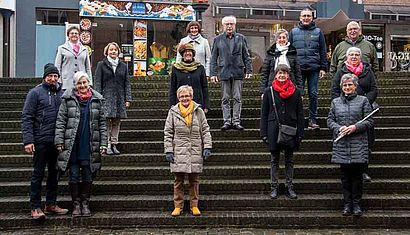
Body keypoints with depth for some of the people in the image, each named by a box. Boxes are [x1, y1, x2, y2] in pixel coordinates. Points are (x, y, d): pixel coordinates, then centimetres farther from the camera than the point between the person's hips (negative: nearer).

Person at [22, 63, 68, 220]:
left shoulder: (62, 93, 9)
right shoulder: (35, 93, -3)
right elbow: (26, 117, -7)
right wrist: (28, 140, -15)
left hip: (57, 142, 5)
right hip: (41, 141, -4)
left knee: (54, 173, 11)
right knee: (38, 174, 1)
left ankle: (51, 204, 23)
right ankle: (35, 208, 7)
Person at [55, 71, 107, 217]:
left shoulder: (97, 99, 6)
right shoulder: (68, 99, 2)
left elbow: (102, 123, 8)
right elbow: (60, 121, 2)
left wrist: (103, 143, 3)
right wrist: (59, 141, -5)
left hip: (89, 145, 1)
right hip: (72, 145, -1)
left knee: (88, 176, 8)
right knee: (74, 176, 4)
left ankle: (85, 203, 20)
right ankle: (76, 204, 15)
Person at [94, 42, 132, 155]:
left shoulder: (123, 66, 14)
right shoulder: (101, 65, 6)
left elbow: (127, 83, 13)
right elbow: (97, 83, 2)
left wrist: (128, 99, 5)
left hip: (119, 98, 3)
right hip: (106, 98, -3)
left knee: (117, 122, 5)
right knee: (106, 122, -7)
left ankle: (114, 144, 11)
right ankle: (107, 145, -3)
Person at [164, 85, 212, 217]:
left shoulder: (199, 111, 5)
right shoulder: (173, 112, 3)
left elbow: (205, 131, 7)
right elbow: (168, 133, 4)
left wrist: (207, 147, -2)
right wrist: (168, 150, -3)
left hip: (195, 152, 1)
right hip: (179, 152, 0)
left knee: (194, 181, 8)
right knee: (178, 181, 4)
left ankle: (194, 206, 18)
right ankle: (178, 206, 14)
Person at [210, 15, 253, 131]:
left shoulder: (241, 38, 11)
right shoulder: (218, 39, 9)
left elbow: (246, 56, 11)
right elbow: (214, 58, 8)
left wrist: (248, 70, 2)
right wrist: (213, 73, 0)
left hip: (238, 71, 0)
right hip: (224, 72, 0)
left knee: (237, 98, 1)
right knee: (225, 98, 2)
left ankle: (236, 121, 6)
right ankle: (226, 121, 7)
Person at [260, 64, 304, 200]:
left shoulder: (295, 92, 3)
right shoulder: (269, 92, 1)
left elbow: (300, 114, 5)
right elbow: (264, 114, 3)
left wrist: (300, 133, -1)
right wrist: (264, 133, -3)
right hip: (274, 130, 0)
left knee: (289, 160, 9)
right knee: (274, 160, 7)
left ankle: (289, 187, 16)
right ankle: (274, 187, 14)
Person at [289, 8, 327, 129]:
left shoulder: (318, 32, 9)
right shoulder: (294, 32, 10)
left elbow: (323, 51, 9)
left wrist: (323, 68, 3)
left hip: (314, 68, 0)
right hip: (298, 68, 0)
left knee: (313, 94, 2)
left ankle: (313, 119, 8)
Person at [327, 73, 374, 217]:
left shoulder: (363, 101, 5)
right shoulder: (335, 102, 13)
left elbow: (369, 121, 1)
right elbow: (330, 120, 10)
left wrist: (355, 127, -14)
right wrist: (339, 128, -10)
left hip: (359, 145, -2)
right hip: (341, 145, 2)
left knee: (357, 175, 1)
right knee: (345, 176, 6)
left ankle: (356, 203, 11)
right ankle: (347, 203, 14)